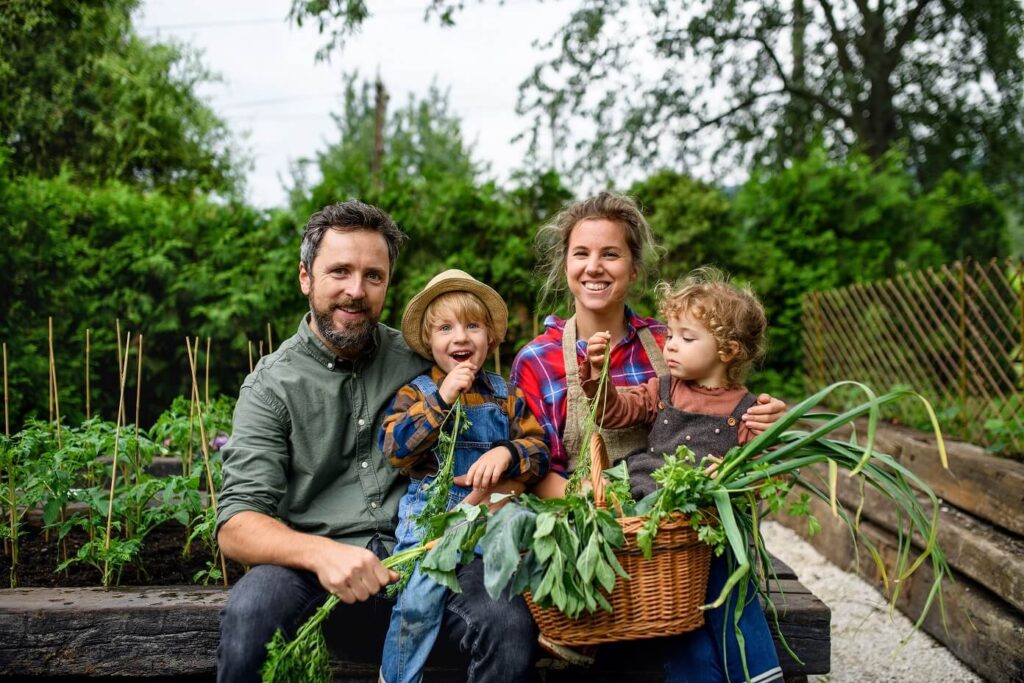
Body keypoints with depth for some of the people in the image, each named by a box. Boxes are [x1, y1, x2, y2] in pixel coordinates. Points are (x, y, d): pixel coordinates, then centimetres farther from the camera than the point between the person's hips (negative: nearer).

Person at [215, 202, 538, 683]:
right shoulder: (271, 385, 3)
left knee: (510, 625, -28)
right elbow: (236, 525, -6)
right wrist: (320, 552, -27)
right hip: (317, 569, -1)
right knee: (249, 612, -33)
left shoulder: (418, 361, 11)